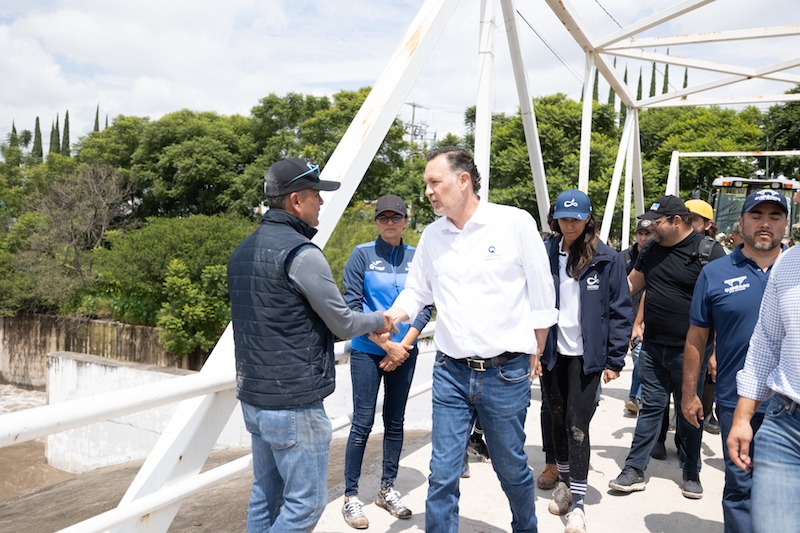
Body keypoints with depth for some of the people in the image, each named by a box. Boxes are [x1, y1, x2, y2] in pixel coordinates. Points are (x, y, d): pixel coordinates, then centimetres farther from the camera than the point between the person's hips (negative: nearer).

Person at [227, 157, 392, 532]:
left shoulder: (243, 251, 10)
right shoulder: (301, 253, -17)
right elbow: (342, 324, -11)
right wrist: (379, 320, 10)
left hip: (253, 396, 9)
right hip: (293, 403, -9)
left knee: (266, 495, 18)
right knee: (306, 502, 3)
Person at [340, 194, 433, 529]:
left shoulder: (416, 258, 3)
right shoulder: (362, 254, -4)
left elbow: (425, 307, 3)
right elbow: (351, 306, -8)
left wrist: (404, 345, -8)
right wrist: (386, 344, -12)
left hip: (404, 351, 3)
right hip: (367, 351, -3)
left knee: (395, 422, 11)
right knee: (363, 422, -2)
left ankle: (387, 490, 25)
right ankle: (351, 497, 11)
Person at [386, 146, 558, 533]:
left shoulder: (515, 223, -7)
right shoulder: (432, 235, 5)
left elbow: (542, 298, -2)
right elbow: (415, 292, 14)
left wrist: (534, 358, 3)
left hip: (506, 373, -3)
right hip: (450, 372, 3)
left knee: (511, 468, 15)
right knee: (442, 473, 4)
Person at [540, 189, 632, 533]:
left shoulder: (607, 260, -5)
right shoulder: (545, 256, 0)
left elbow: (620, 312, -3)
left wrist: (615, 360, -5)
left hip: (586, 356, -3)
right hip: (552, 354, 3)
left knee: (577, 426, -3)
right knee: (558, 421, 15)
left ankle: (577, 503, 9)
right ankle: (564, 483, 35)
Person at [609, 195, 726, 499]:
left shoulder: (709, 252, -11)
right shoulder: (652, 249, 6)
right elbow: (631, 284, 16)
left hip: (689, 351, -4)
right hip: (653, 347, 4)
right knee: (650, 407, 9)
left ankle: (691, 474, 28)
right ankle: (634, 469, 15)